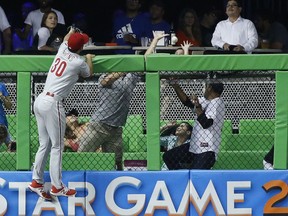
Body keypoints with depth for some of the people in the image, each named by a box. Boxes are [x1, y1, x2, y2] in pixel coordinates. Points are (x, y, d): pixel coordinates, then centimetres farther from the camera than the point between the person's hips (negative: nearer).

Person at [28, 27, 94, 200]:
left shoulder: (62, 51, 11)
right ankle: (57, 187, -2)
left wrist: (72, 32, 59)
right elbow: (89, 74, 18)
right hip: (53, 104, -8)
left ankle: (36, 182, 13)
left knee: (45, 145, 13)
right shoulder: (79, 62, -6)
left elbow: (66, 38, 38)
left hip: (40, 100, 8)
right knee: (57, 146, -3)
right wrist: (89, 59, 37)